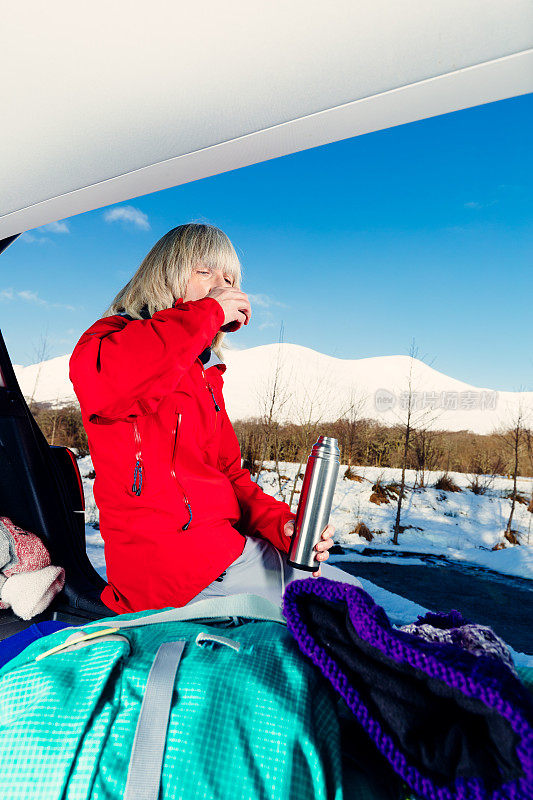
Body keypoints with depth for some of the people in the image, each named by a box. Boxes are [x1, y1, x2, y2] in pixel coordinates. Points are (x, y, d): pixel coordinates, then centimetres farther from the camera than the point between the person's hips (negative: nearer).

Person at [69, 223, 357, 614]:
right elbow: (95, 374, -32)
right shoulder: (117, 335, -3)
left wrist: (281, 523, -2)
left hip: (220, 547, 8)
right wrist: (208, 313, -20)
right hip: (175, 563, -8)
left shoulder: (206, 376, 19)